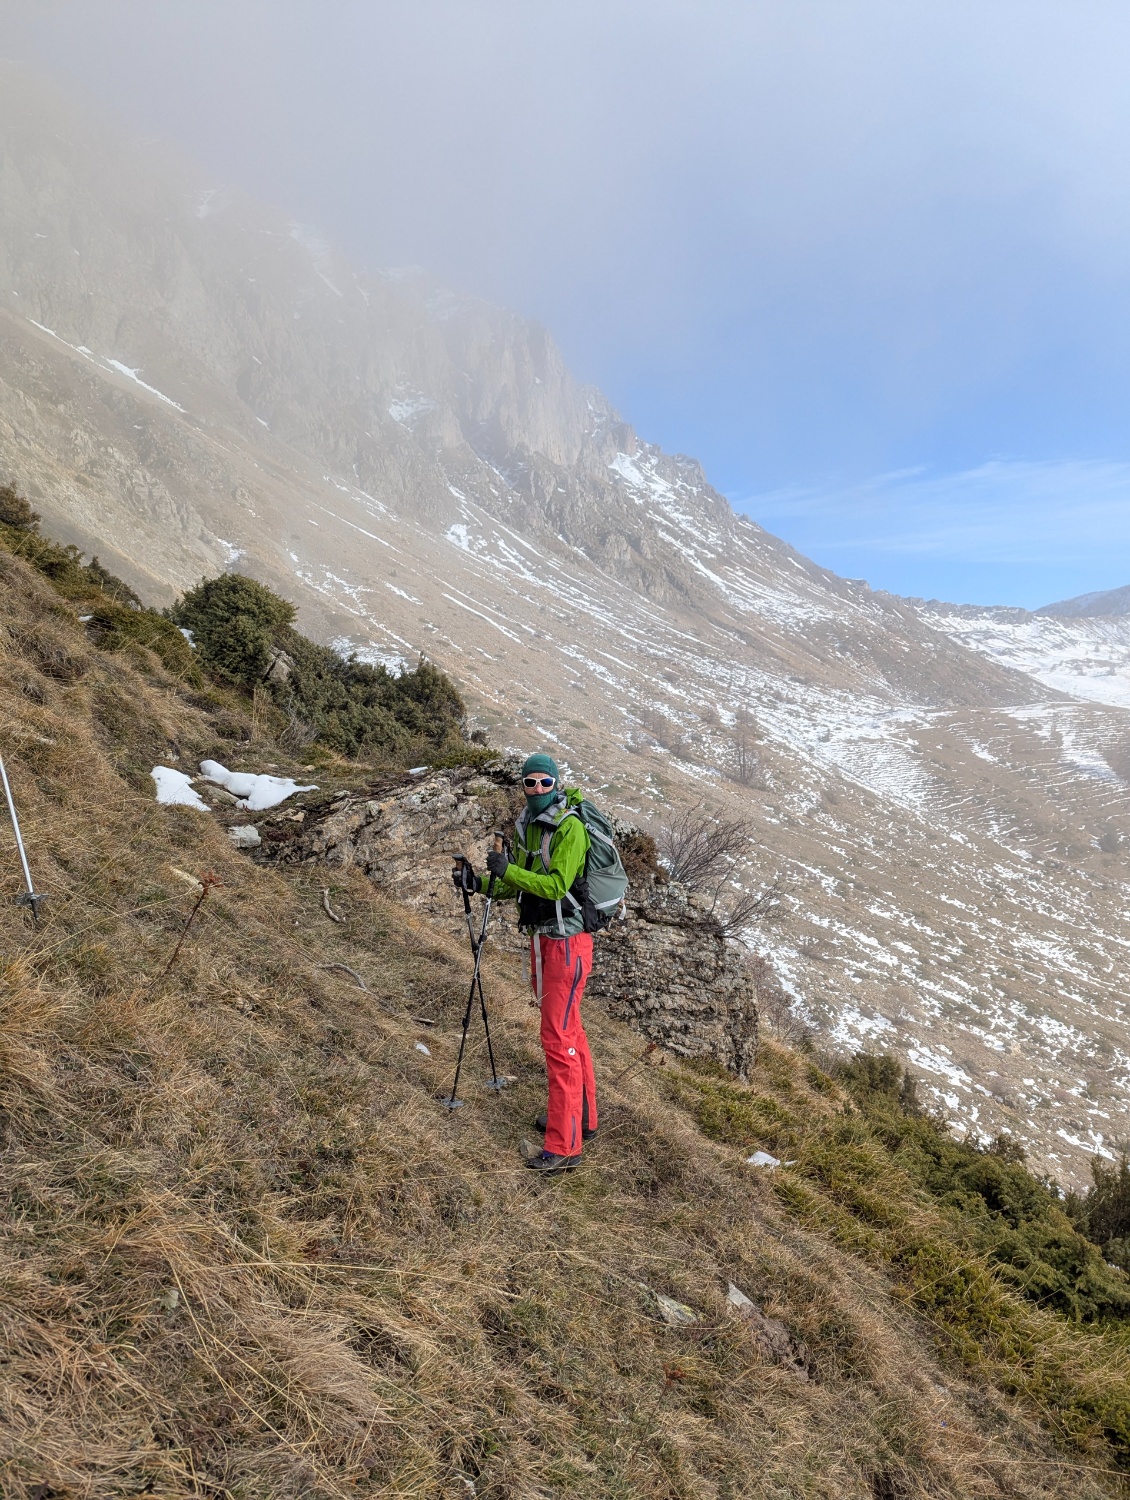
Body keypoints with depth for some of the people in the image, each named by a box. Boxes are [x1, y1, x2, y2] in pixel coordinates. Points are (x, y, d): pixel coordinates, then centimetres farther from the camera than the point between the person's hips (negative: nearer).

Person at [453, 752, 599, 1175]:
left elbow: (556, 884, -25)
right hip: (542, 939, 9)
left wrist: (508, 870, -26)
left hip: (567, 942, -9)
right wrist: (479, 883, -1)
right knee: (569, 1030, 19)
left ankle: (564, 1146, -2)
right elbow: (516, 885, 14)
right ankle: (582, 1117, 33)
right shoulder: (526, 827, 10)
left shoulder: (570, 827, -16)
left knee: (558, 1037, -8)